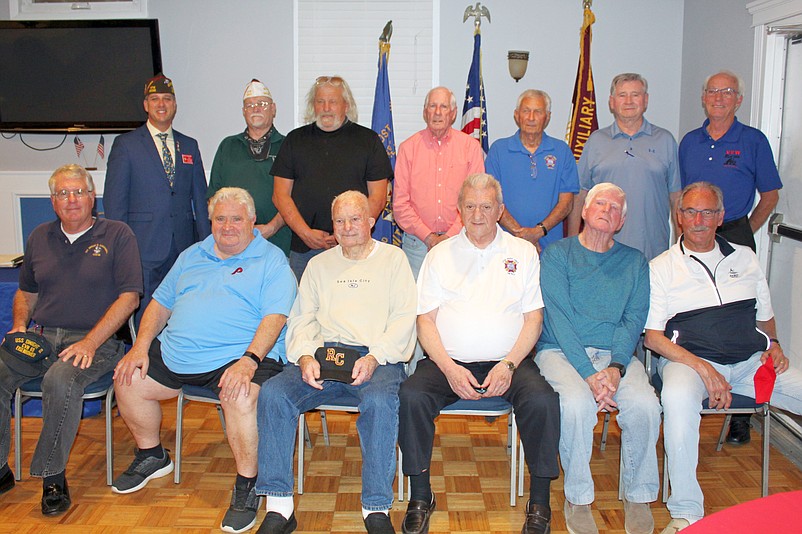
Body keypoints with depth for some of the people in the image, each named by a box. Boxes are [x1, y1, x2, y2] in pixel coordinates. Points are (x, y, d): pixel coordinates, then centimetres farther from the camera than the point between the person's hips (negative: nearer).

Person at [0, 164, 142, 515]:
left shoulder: (116, 235, 2)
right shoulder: (40, 238, 19)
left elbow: (129, 297, -5)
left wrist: (90, 342, -14)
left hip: (95, 341, -4)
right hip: (40, 338, 5)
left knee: (61, 380, -35)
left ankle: (52, 476, -18)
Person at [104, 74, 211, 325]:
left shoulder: (189, 146, 15)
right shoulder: (126, 144, 4)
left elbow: (200, 198, 15)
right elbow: (114, 200, 1)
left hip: (184, 248, 3)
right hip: (144, 248, -3)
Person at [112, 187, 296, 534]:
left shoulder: (271, 261, 2)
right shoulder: (191, 256, 21)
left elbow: (274, 318, -10)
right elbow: (160, 304, 21)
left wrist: (249, 361, -25)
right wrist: (140, 347, 4)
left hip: (239, 356, -6)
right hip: (174, 353, 7)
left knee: (241, 398, -34)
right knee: (128, 381, -5)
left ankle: (246, 483, -11)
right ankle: (151, 456, 21)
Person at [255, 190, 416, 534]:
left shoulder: (392, 258, 14)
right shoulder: (319, 265, 24)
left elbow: (404, 318, 2)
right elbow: (302, 319, 14)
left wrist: (374, 357, -14)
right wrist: (305, 356, -7)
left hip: (377, 357, -3)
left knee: (379, 402, -36)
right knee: (273, 394, -23)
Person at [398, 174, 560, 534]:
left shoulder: (523, 252, 12)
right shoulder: (440, 254, 12)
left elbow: (534, 319, 5)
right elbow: (426, 320, 5)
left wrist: (509, 365, -11)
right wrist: (449, 368, -11)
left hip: (508, 361, 0)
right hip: (449, 361, 1)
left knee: (543, 400, -28)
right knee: (411, 396, -27)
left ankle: (539, 500, -10)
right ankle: (420, 497, -10)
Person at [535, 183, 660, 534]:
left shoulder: (635, 262, 14)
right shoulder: (557, 255, 4)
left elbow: (634, 320, 3)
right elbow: (559, 319, -7)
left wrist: (616, 367, -16)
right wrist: (589, 373, -19)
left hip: (616, 353, 3)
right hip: (562, 351, -2)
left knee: (646, 405, -26)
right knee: (576, 404, -33)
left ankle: (638, 497, -3)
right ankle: (578, 499, -10)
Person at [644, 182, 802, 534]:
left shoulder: (744, 257, 20)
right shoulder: (662, 267, 7)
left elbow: (765, 316, 28)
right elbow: (653, 336, 0)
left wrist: (773, 343, 5)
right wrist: (701, 367, -14)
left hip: (751, 361, 4)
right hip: (689, 359, -4)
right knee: (678, 398, -38)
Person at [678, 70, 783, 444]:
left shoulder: (754, 141, 1)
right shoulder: (690, 142, 11)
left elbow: (770, 195, 6)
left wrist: (743, 232, 3)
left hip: (734, 236, -3)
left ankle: (740, 415, 7)